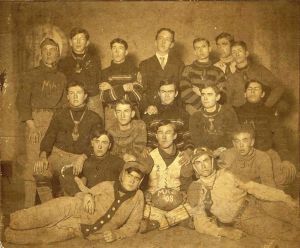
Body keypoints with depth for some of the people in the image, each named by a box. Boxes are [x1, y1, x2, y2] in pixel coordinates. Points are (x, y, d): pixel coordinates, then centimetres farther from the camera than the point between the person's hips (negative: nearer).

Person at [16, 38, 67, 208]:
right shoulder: (31, 75, 9)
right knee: (33, 163, -9)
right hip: (36, 121, -2)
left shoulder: (62, 78, 18)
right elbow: (22, 101, 1)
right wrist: (31, 126, -9)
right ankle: (29, 206, -3)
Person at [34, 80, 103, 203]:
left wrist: (83, 157, -17)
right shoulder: (59, 116, 16)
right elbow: (49, 137, 7)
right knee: (40, 172, -28)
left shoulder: (94, 118, 10)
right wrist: (43, 156, -12)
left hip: (79, 158, -2)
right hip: (58, 154, 2)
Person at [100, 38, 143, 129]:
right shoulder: (105, 73, 10)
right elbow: (104, 97, -2)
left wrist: (112, 89, -6)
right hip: (111, 114, 1)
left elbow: (137, 95, -6)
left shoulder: (134, 71, 6)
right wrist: (124, 88, -12)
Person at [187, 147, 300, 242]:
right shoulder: (195, 190, -6)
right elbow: (200, 223, -7)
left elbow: (251, 187, 1)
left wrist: (284, 197, -5)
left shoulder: (226, 174, -1)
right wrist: (224, 232, -24)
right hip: (244, 220, -3)